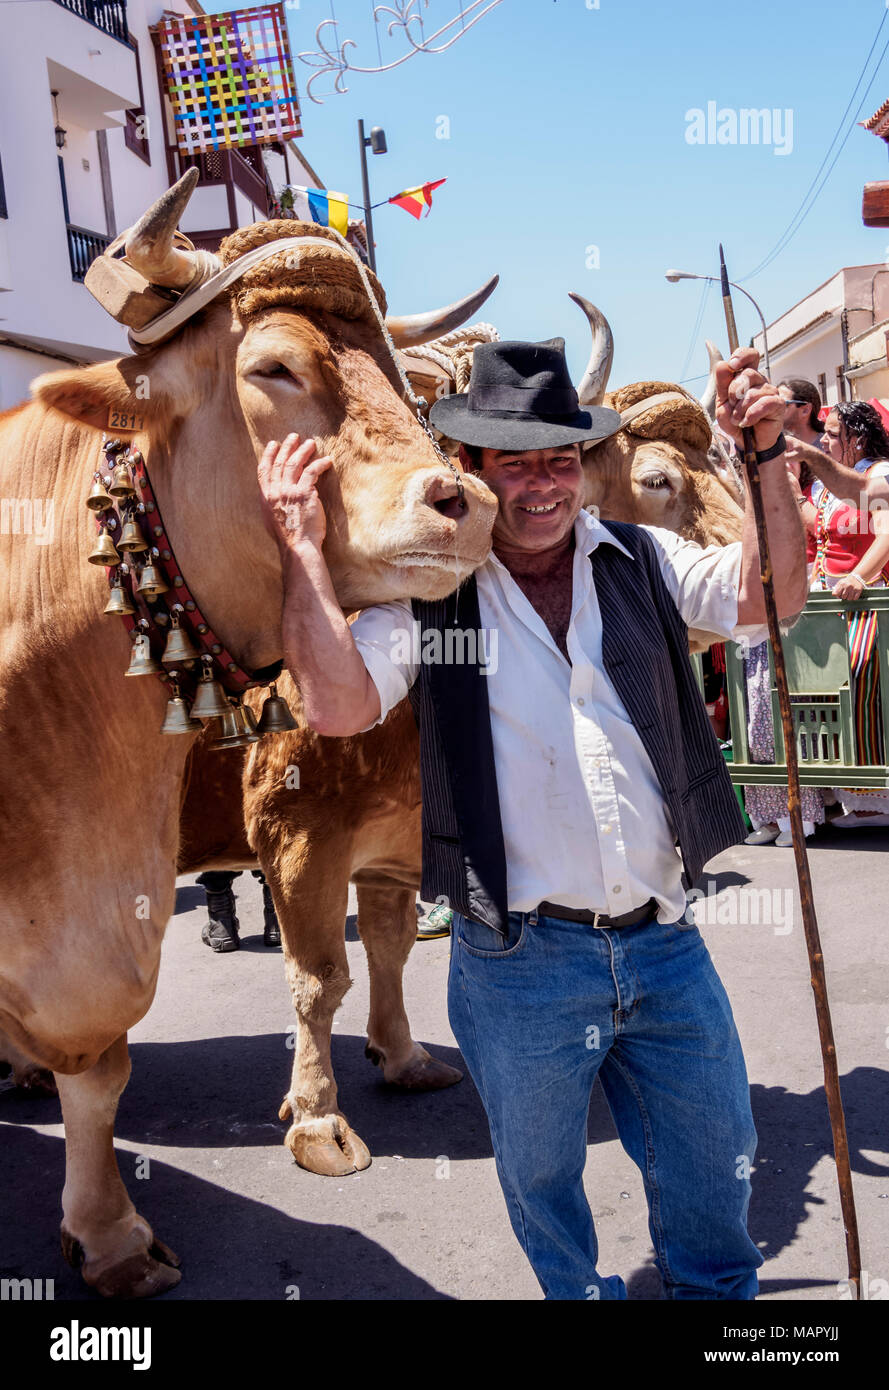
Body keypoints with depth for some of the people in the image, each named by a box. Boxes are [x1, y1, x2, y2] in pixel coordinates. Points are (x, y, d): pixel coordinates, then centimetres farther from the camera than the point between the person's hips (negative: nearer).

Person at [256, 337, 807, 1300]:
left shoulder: (642, 561, 5)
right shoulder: (428, 592, -6)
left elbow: (772, 597, -4)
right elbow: (337, 704, -18)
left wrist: (766, 457, -12)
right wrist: (305, 549, -18)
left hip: (665, 940, 3)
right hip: (519, 960, -2)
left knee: (713, 1167, 22)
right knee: (541, 1182, 20)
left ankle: (716, 1291, 50)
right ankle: (584, 1294, 48)